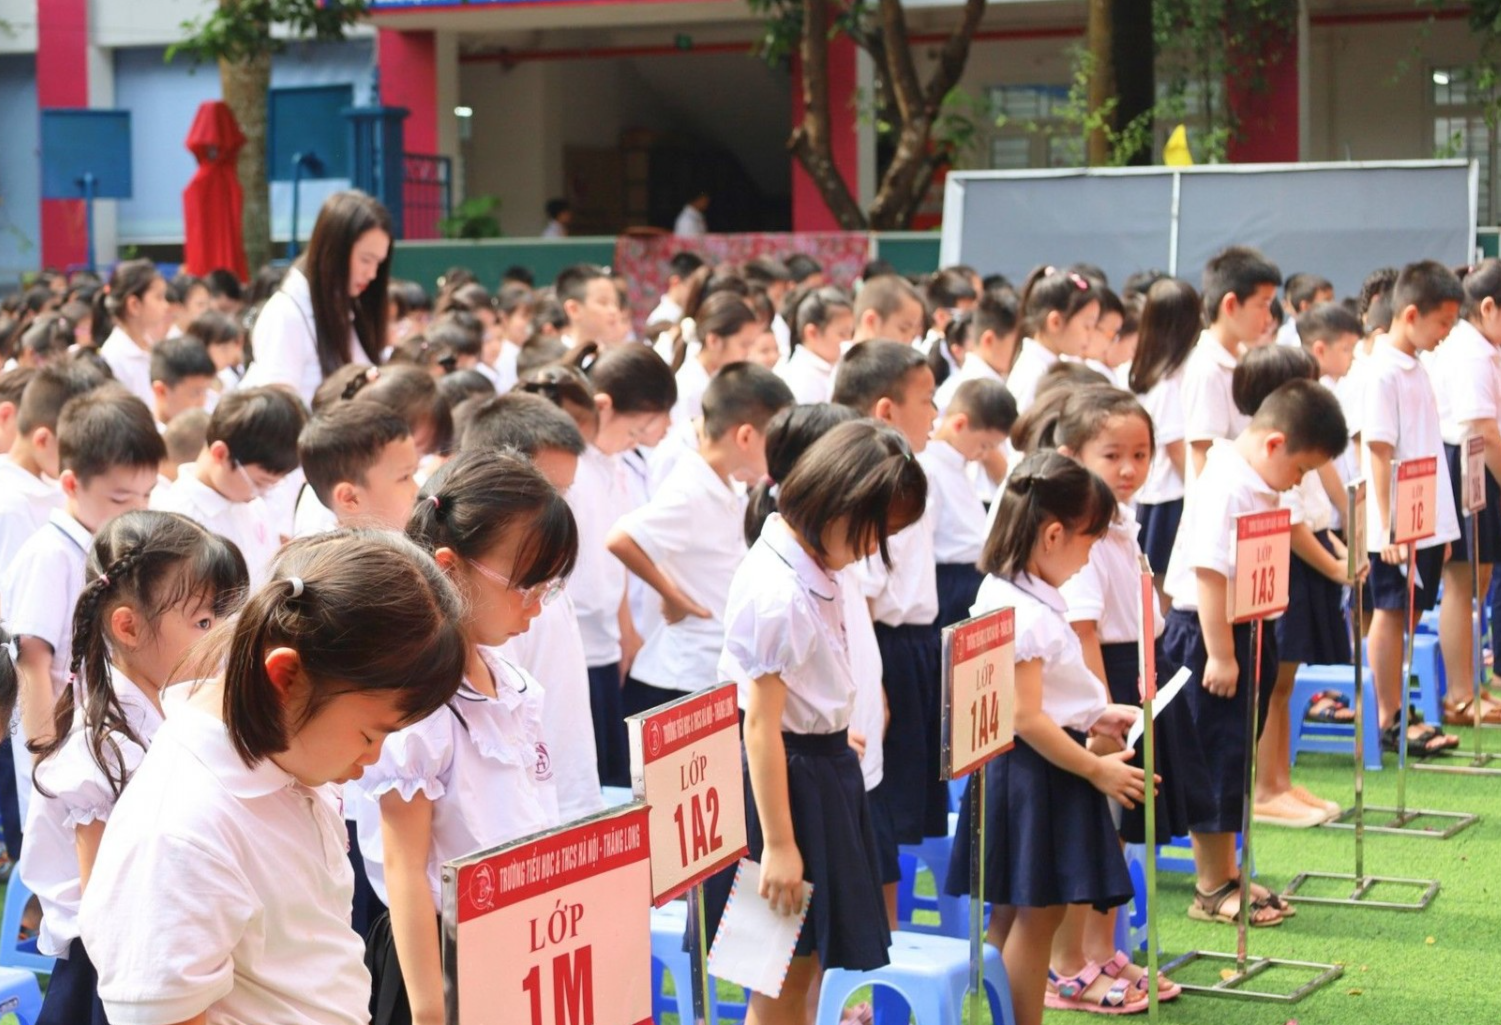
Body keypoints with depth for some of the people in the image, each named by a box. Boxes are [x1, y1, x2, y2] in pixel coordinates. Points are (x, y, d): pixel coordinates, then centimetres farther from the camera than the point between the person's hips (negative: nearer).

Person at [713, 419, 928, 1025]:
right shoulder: (781, 596, -23)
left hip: (821, 765, 10)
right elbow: (761, 722, -23)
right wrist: (778, 843, -21)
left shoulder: (809, 571, 5)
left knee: (805, 963, 17)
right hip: (788, 778, -10)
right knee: (785, 974, 0)